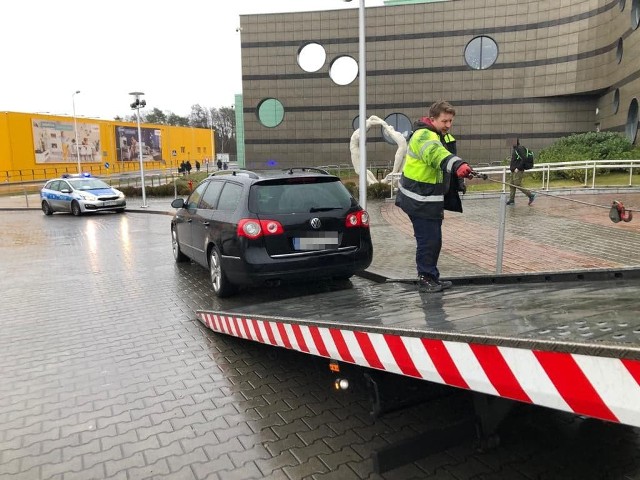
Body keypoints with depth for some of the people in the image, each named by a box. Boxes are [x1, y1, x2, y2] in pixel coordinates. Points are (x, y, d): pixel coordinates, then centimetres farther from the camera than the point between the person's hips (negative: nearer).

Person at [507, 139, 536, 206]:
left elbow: (523, 159, -21)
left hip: (518, 171, -10)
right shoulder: (514, 149, 14)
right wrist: (511, 166, 12)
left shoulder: (520, 148, -14)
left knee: (518, 185, -8)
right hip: (514, 170, 10)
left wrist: (518, 168, -22)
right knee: (511, 185, 9)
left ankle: (531, 195, 4)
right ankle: (511, 200, 14)